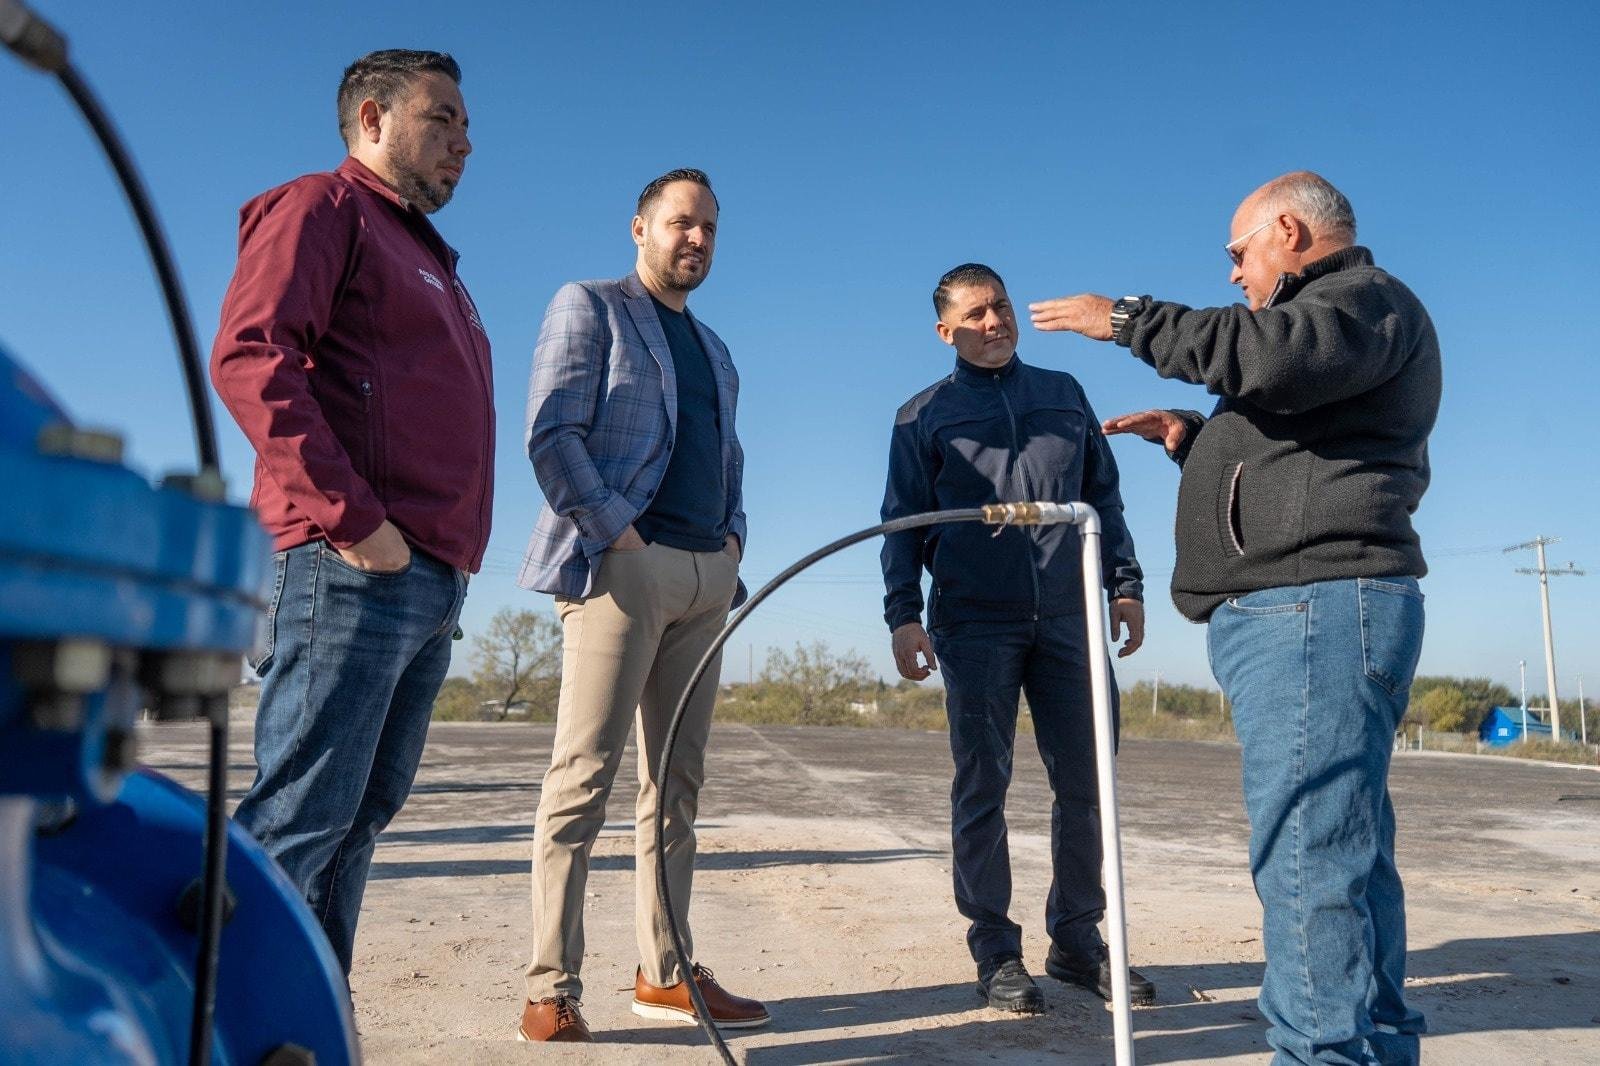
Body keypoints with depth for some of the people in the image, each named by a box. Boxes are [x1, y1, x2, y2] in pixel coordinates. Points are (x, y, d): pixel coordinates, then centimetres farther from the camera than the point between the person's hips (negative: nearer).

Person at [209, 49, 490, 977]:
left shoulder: (432, 260, 30)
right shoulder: (322, 208, 3)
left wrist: (458, 552, 16)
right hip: (356, 567, -9)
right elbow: (249, 358, -13)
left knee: (362, 815, 10)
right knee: (302, 815, -8)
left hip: (432, 579, 9)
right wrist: (351, 518, -19)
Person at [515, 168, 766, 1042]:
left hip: (705, 576, 7)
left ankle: (665, 974, 16)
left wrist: (733, 535, 10)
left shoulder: (714, 349, 26)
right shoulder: (589, 306, 5)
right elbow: (550, 432, -7)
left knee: (678, 779, 8)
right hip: (620, 566, -7)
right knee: (585, 775, -8)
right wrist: (617, 534, -14)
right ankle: (551, 990, -1)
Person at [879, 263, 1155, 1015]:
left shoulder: (1064, 394, 16)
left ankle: (1078, 940, 19)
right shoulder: (924, 415, 8)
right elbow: (902, 523, 5)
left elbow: (1104, 497, 17)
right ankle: (996, 952, 11)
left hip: (1066, 615, 3)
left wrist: (1125, 584, 8)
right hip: (975, 622, -2)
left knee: (1085, 780, 5)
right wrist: (903, 615, -6)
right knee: (982, 786, 1)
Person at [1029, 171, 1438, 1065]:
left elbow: (1271, 357, -25)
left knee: (1307, 850, -13)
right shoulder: (1330, 312, 30)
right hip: (1295, 611, 11)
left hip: (1316, 605, -11)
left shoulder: (1367, 298, -2)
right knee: (1342, 846, 14)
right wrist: (1194, 435, 22)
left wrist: (1127, 318, -15)